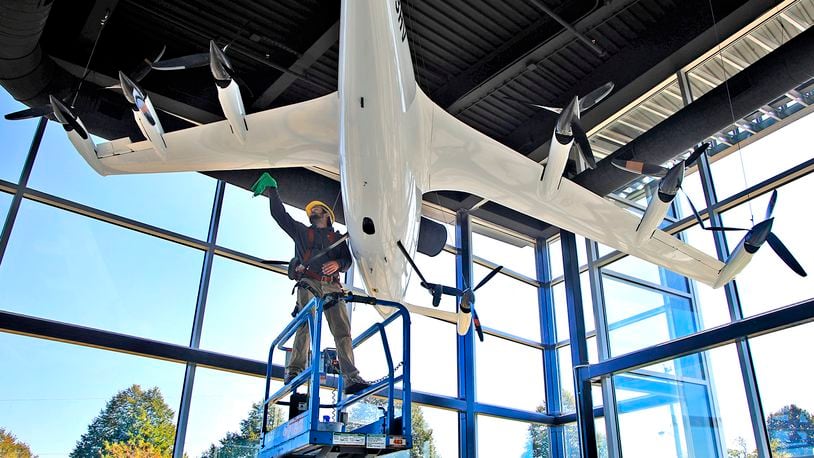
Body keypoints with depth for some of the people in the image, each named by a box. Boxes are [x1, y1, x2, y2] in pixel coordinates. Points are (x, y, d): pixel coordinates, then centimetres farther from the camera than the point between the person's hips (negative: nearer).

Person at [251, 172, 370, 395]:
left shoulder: (337, 237, 26)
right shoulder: (301, 231, 26)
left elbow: (348, 260, 14)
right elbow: (279, 214, 23)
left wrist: (338, 264, -8)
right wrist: (272, 190, 22)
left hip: (332, 286, 1)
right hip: (308, 283, 0)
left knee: (342, 330, -12)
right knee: (305, 325, -21)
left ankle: (351, 378, -19)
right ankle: (295, 370, -26)